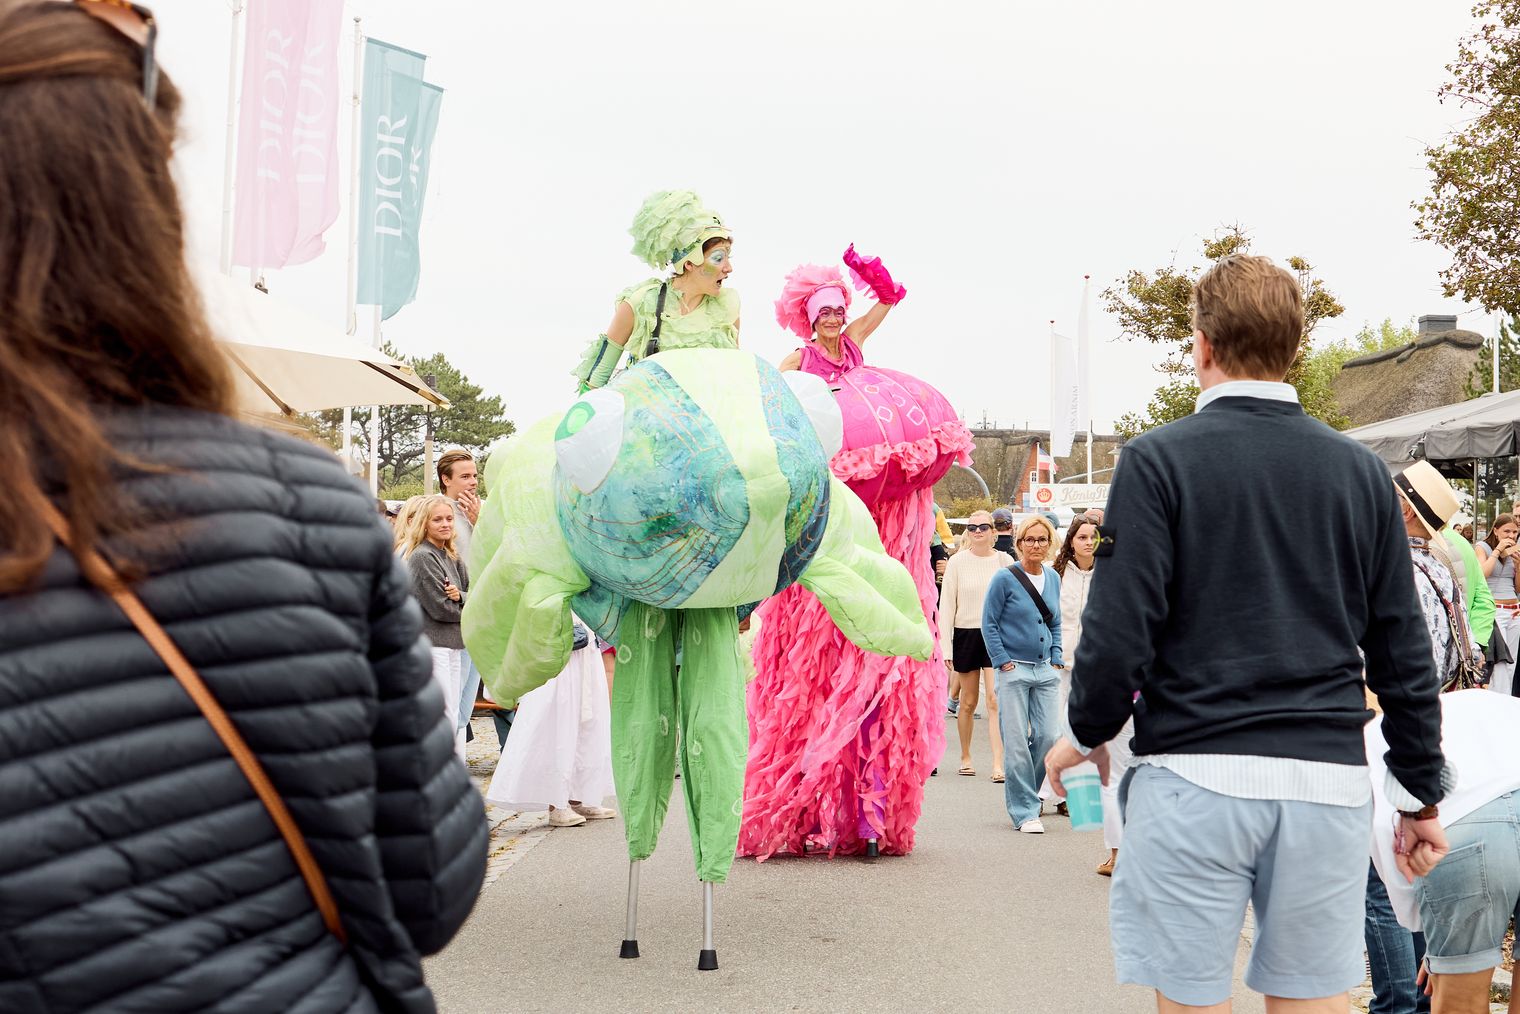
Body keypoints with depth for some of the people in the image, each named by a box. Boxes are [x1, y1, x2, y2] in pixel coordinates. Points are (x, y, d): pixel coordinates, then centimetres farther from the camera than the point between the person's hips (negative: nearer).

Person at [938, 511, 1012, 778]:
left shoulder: (1005, 561, 2)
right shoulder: (958, 562, 1)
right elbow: (946, 605, 2)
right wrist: (944, 646, -3)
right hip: (966, 634, 1)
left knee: (995, 701, -10)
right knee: (968, 703, 9)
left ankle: (998, 763, -12)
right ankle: (965, 757, 25)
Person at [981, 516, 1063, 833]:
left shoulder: (1053, 577, 9)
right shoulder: (1005, 578, -7)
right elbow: (989, 623, -5)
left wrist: (1056, 658, 9)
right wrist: (1004, 662, -9)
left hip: (1045, 670, 5)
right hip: (1014, 670, -5)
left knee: (1048, 736, 1)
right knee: (1017, 743, -3)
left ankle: (1020, 793, 22)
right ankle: (1024, 812, 6)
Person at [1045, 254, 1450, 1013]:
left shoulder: (1160, 460, -5)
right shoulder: (1361, 472, 7)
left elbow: (1121, 630, -10)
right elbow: (1403, 654, 7)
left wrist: (1085, 735, 7)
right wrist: (1422, 794, 17)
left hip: (1195, 776, -3)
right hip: (1329, 779, 4)